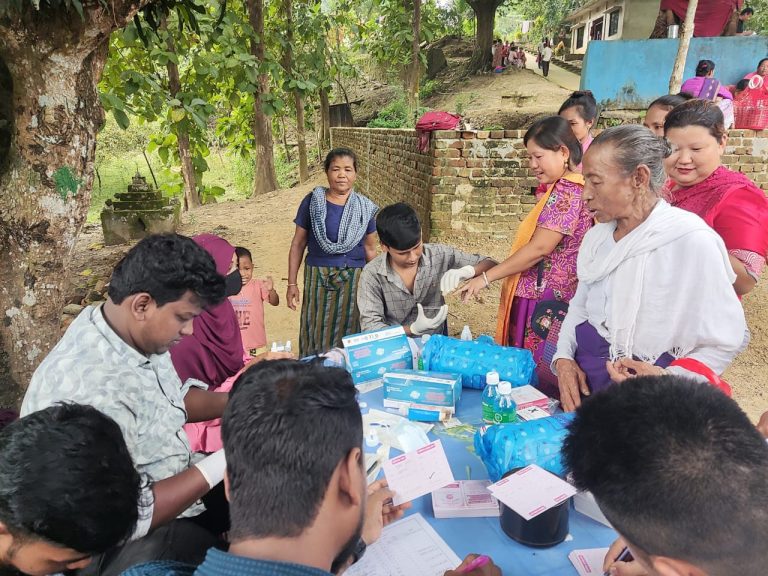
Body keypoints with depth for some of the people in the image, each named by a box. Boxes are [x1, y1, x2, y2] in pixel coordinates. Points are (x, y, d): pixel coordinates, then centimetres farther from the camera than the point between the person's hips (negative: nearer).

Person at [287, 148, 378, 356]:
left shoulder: (365, 207, 2)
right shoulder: (312, 202, -1)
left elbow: (370, 249, 10)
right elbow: (298, 244, 2)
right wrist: (292, 283, 1)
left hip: (353, 278, 1)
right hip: (318, 277, -1)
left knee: (348, 331, 8)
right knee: (316, 332, 5)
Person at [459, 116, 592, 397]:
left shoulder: (566, 190, -13)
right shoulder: (557, 189, 17)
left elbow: (540, 248, -19)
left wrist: (487, 277, -14)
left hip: (548, 306, -10)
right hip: (540, 299, 10)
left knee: (537, 378, -2)